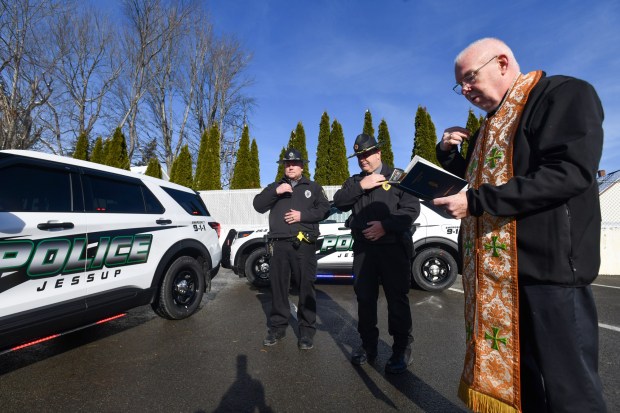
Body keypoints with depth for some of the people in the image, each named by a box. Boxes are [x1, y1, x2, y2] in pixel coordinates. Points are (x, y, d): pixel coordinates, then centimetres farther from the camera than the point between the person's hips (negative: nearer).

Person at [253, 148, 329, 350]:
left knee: (306, 287, 0)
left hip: (303, 244, -2)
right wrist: (275, 192, -9)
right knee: (278, 287, 9)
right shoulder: (274, 187, 18)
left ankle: (307, 331, 11)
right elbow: (258, 205, 5)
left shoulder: (313, 187, 12)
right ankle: (277, 327, 22)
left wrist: (303, 215, -11)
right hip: (279, 244, 3)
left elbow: (324, 210, 2)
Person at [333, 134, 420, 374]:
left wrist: (385, 225, -18)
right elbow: (338, 201, -1)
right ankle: (368, 346, 25)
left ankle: (402, 349, 18)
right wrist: (360, 186, -12)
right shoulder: (354, 181, 15)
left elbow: (412, 209, -8)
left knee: (397, 299, 4)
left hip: (393, 248, -4)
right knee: (364, 298, 10)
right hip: (363, 249, 4)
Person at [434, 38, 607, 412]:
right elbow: (473, 183, 24)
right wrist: (448, 153, 7)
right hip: (495, 271, 8)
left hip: (547, 266, -8)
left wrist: (476, 202, -21)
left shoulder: (565, 94, -4)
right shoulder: (491, 126, 21)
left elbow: (570, 172, -19)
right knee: (505, 372, 16)